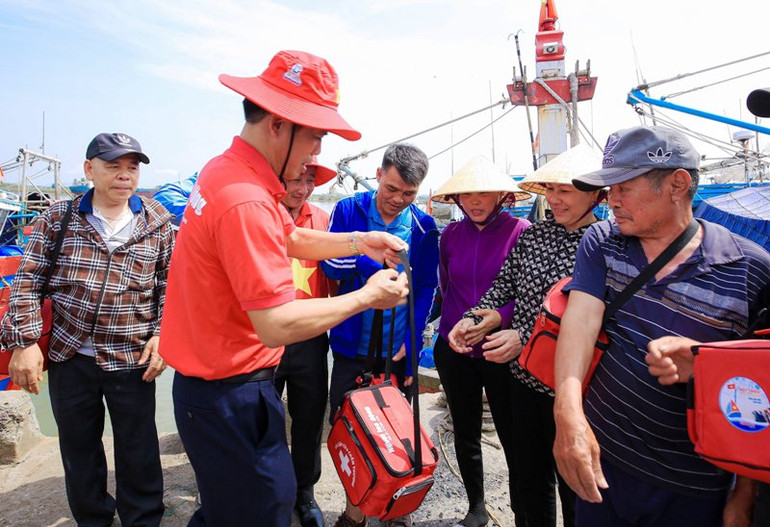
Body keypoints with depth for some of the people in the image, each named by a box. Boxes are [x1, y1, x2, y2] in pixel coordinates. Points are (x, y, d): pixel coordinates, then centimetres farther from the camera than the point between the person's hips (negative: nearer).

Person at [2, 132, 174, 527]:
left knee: (138, 451, 11)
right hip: (68, 357, 2)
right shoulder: (58, 217, 0)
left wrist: (162, 335, -6)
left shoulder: (157, 223, -1)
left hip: (132, 360, -1)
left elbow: (169, 285, 3)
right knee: (78, 449, 18)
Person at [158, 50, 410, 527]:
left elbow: (293, 239, 17)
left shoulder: (226, 171, 6)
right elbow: (279, 325, -28)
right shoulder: (246, 201, -27)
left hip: (211, 379, 10)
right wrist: (368, 297, -17)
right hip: (231, 394, -10)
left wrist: (358, 242, 4)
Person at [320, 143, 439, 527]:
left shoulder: (424, 228, -2)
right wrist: (367, 258, -28)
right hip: (352, 347, 0)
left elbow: (425, 289, -1)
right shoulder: (348, 211, -3)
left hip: (399, 351, 0)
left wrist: (411, 342, -10)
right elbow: (328, 262, -10)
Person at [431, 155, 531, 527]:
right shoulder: (450, 235, 3)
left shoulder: (520, 231, -8)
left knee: (513, 437, 4)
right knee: (465, 434, 16)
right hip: (454, 352, 4)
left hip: (502, 352, -4)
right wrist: (456, 327, 6)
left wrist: (490, 322, -20)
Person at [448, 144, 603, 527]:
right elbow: (502, 286, 5)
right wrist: (473, 319, -11)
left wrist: (526, 337, -25)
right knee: (529, 474, 22)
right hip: (525, 374, 5)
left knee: (571, 482, 15)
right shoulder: (531, 234, 3)